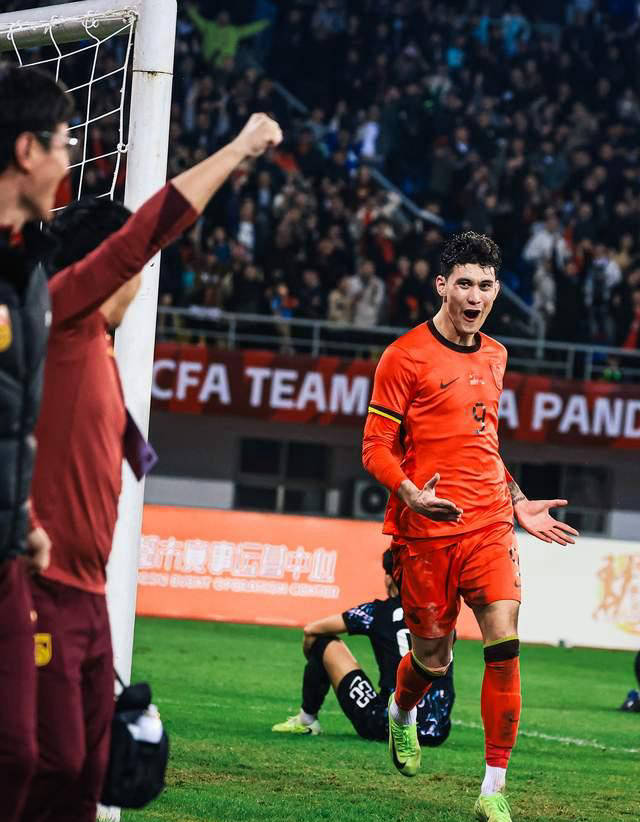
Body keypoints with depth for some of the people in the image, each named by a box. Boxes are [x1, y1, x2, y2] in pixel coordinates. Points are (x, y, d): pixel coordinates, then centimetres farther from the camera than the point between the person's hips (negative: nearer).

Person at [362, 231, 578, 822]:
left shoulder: (494, 356, 15)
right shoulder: (406, 356, -5)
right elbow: (376, 447, -6)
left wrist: (519, 504, 20)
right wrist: (410, 494, -23)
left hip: (489, 525, 4)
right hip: (425, 530, -4)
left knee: (504, 646, -13)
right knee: (433, 657, 5)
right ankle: (402, 714, 43)